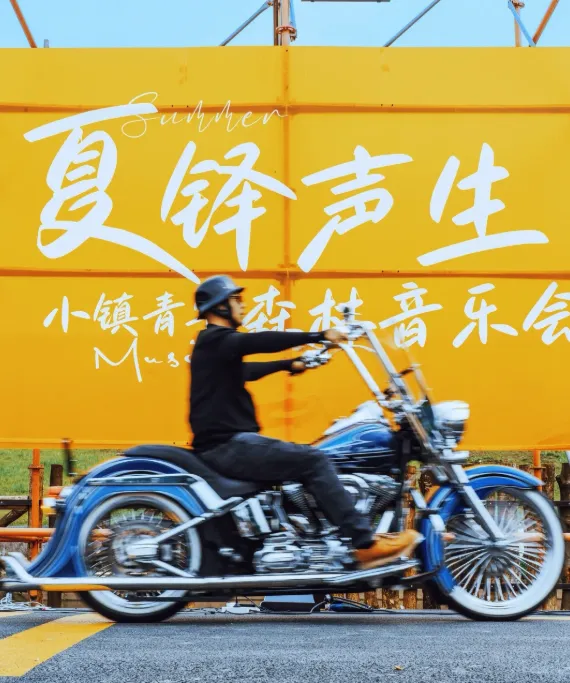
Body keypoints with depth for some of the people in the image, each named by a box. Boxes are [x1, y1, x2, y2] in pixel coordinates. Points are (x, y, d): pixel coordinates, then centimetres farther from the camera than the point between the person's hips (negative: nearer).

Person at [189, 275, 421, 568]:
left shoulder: (216, 344, 21)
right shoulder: (216, 339, -11)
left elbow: (244, 370, 39)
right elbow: (262, 341, -28)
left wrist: (288, 365, 38)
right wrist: (319, 336, -30)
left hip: (227, 444, 11)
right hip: (229, 446, -11)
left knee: (308, 461, 16)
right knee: (314, 461, -17)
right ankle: (366, 544, -18)